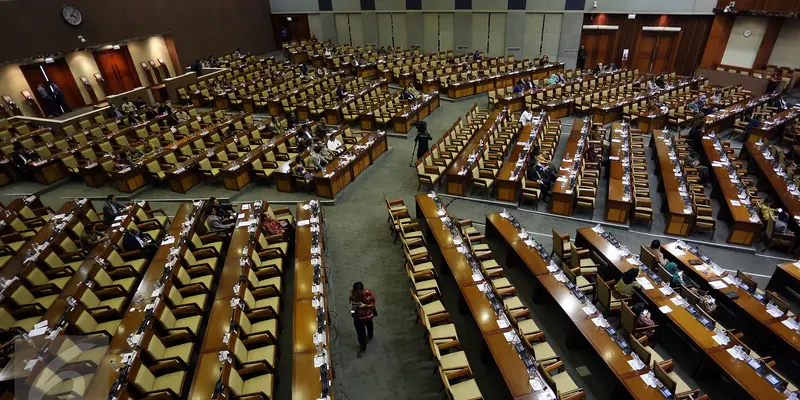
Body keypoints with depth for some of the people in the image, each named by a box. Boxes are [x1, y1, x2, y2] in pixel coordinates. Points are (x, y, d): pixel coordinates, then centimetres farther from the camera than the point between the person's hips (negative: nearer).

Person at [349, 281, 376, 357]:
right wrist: (352, 303, -26)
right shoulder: (352, 292, -24)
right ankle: (362, 348, 41)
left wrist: (365, 305, -36)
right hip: (357, 316, 1)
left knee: (369, 327, 31)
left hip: (367, 315, -1)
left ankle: (369, 336, 65)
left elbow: (373, 305, -19)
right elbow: (351, 300, -3)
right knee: (360, 333, 15)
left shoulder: (369, 294, -32)